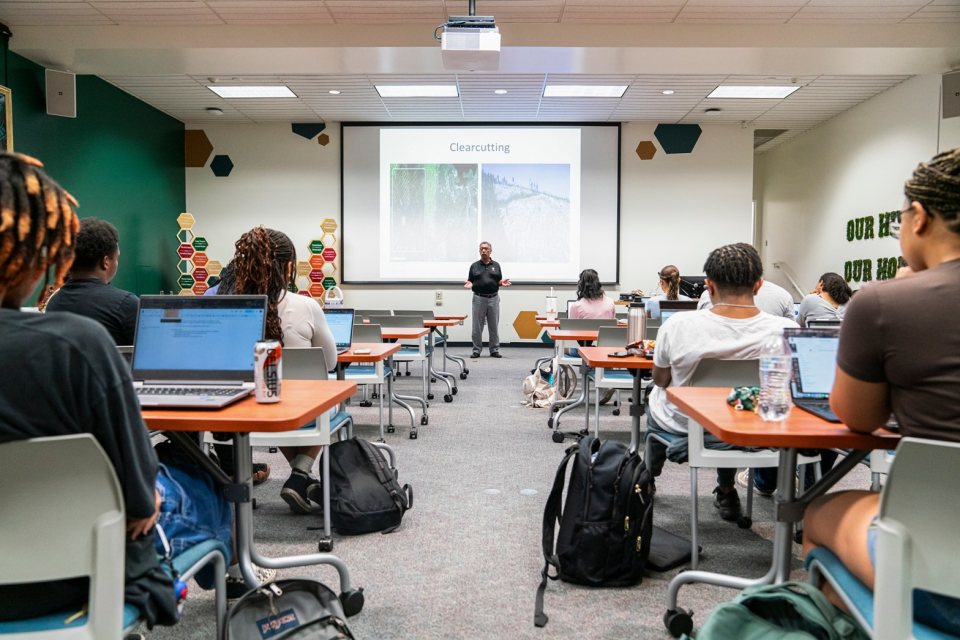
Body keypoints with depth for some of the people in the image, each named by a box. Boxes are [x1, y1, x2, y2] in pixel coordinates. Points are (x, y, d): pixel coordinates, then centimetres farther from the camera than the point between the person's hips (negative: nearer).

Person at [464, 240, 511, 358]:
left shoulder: (496, 265, 9)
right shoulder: (474, 266, 6)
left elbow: (499, 281, 11)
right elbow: (470, 281, 8)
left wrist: (502, 282, -10)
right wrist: (469, 284, -14)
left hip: (493, 298, 1)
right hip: (479, 298, -1)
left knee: (494, 326, 3)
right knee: (477, 327, 1)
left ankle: (494, 350, 11)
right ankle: (477, 350, 9)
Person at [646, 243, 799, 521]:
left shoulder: (677, 326, -26)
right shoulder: (786, 331, -24)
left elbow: (660, 380, -8)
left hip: (683, 428, -1)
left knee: (656, 396, 33)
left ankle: (649, 479, 56)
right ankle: (726, 493, 45)